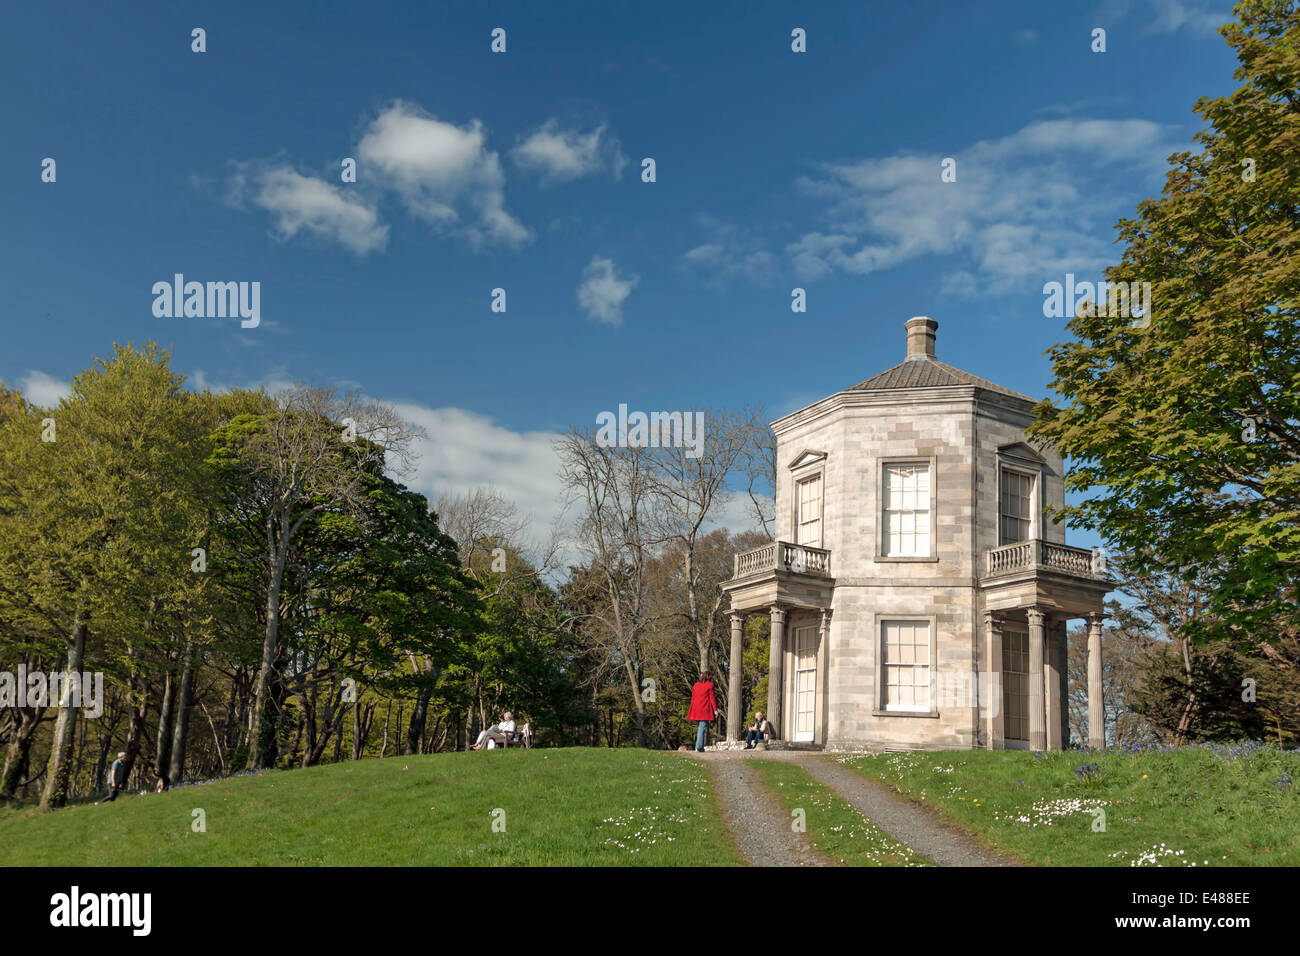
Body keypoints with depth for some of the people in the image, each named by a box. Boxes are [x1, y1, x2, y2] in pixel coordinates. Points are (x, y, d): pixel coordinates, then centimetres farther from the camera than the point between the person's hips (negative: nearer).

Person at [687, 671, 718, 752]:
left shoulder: (696, 685, 13)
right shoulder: (710, 685, -4)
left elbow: (693, 698, 14)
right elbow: (712, 698, -6)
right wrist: (715, 710, -3)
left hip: (696, 710, 6)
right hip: (705, 710, -6)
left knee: (699, 727, 16)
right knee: (702, 728, -5)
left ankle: (698, 746, 16)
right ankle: (699, 746, -12)